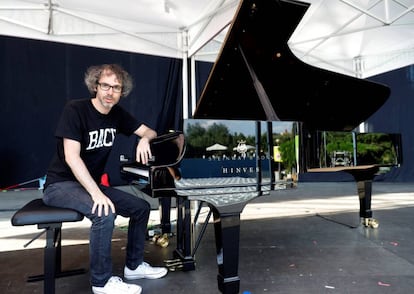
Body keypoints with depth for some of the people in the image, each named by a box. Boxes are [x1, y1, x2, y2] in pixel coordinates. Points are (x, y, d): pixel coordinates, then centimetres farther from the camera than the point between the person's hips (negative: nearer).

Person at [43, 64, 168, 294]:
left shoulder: (117, 114, 2)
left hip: (90, 184, 7)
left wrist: (144, 139, -17)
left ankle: (134, 266, 18)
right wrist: (97, 193, -33)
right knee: (105, 213, -33)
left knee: (141, 207, 1)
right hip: (60, 185, -7)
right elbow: (71, 157, -26)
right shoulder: (75, 109, -18)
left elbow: (150, 131, 8)